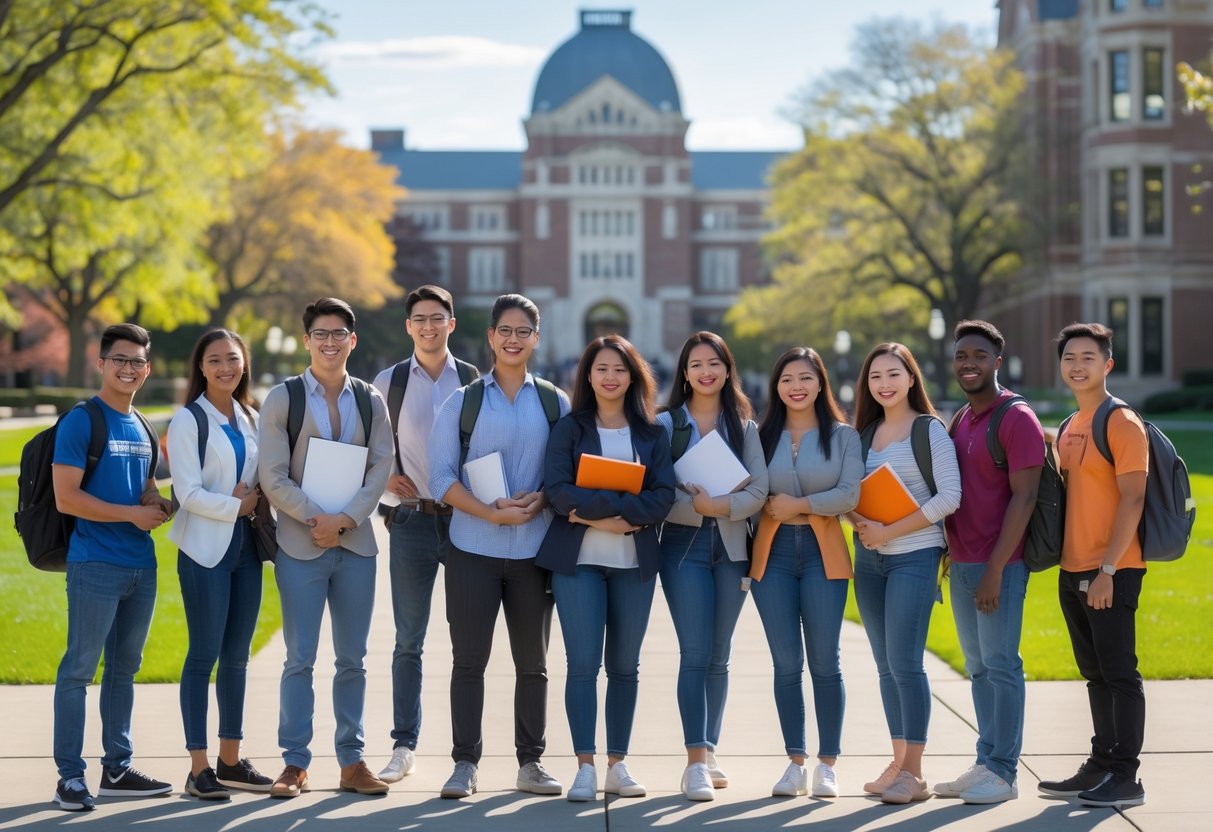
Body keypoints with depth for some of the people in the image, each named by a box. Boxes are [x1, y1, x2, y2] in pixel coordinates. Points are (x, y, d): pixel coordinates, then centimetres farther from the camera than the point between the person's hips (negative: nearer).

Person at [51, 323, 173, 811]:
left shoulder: (142, 428, 15)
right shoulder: (81, 422, -7)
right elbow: (66, 498, -14)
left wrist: (159, 506, 2)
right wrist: (132, 513, -13)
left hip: (141, 566, 8)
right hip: (95, 565, -8)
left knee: (125, 668, 13)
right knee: (79, 669, -4)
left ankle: (117, 769, 20)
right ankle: (70, 776, 0)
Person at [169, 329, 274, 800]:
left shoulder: (250, 419, 13)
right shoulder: (188, 421, -5)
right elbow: (189, 493, -12)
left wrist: (259, 497, -2)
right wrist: (237, 506, -11)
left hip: (246, 547, 6)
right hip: (205, 548, -6)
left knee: (237, 656, 9)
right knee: (204, 655, -4)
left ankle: (231, 761, 17)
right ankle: (198, 767, 1)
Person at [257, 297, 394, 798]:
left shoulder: (370, 401, 8)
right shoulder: (282, 399, -1)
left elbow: (381, 469, 1)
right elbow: (273, 477, -6)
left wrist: (344, 519, -12)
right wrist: (316, 519, -15)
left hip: (356, 542, 3)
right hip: (300, 544, -3)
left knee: (352, 659, 7)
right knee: (300, 659, -1)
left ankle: (351, 761, 14)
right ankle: (295, 764, 6)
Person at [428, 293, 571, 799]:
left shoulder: (555, 403, 7)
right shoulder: (462, 402, 3)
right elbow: (441, 477, -2)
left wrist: (540, 500, -14)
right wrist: (491, 513, -16)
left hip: (534, 549, 1)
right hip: (473, 549, -1)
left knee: (533, 662, 8)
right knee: (469, 659, 0)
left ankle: (530, 763, 17)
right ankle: (465, 765, 6)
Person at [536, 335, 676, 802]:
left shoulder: (652, 434, 9)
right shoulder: (569, 429, 4)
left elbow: (663, 498, -3)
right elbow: (557, 491, -8)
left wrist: (597, 508, -16)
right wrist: (622, 509, -18)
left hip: (635, 562, 2)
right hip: (578, 559, -2)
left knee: (625, 666, 6)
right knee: (583, 663, -6)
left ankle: (617, 765, 14)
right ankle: (585, 768, -4)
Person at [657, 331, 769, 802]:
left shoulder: (745, 427, 10)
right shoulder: (666, 424, 4)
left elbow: (758, 491, -2)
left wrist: (723, 505, -20)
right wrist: (694, 505, -21)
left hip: (732, 546, 3)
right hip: (683, 544, -3)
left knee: (719, 656, 8)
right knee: (695, 653, -10)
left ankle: (708, 754, 17)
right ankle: (697, 762, -12)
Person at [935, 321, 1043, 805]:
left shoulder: (1016, 419, -9)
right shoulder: (959, 422, 15)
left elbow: (1023, 498, -14)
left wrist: (995, 569, -18)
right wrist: (948, 558, 10)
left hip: (999, 564, -7)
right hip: (961, 562, 7)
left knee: (1000, 664, -5)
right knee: (978, 668, 9)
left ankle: (1004, 773, 0)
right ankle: (985, 765, 15)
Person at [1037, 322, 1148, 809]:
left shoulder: (1122, 423, -10)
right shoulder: (1068, 429, 15)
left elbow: (1133, 500, -16)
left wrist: (1108, 569, -20)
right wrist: (1065, 562, 13)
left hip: (1112, 572, -8)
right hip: (1073, 570, 8)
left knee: (1119, 672, -5)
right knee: (1095, 674, 14)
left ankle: (1126, 778, -1)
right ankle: (1101, 766, 21)